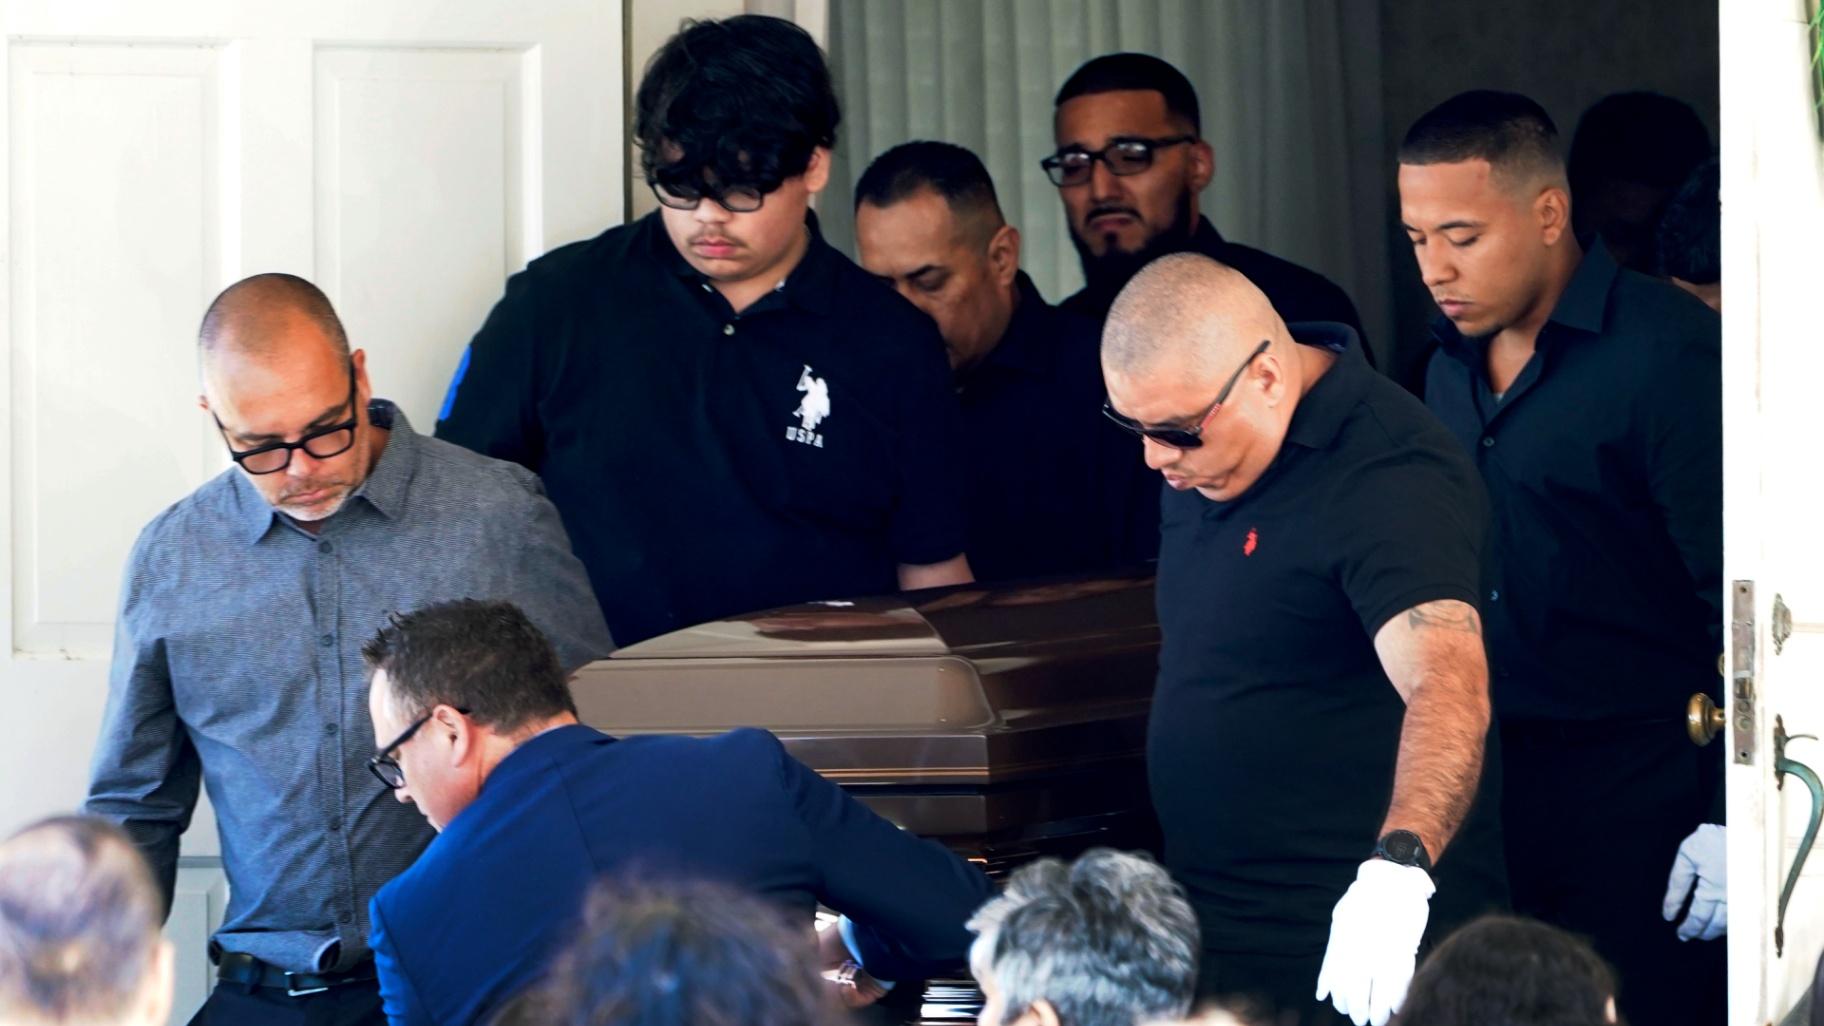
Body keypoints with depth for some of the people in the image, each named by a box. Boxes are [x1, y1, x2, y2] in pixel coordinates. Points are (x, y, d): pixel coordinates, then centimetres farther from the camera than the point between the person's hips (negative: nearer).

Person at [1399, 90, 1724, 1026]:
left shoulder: (1668, 352, -11)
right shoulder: (1452, 367, 12)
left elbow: (1737, 591, -14)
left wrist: (1731, 816, -17)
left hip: (1644, 793, -7)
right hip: (1500, 781, 7)